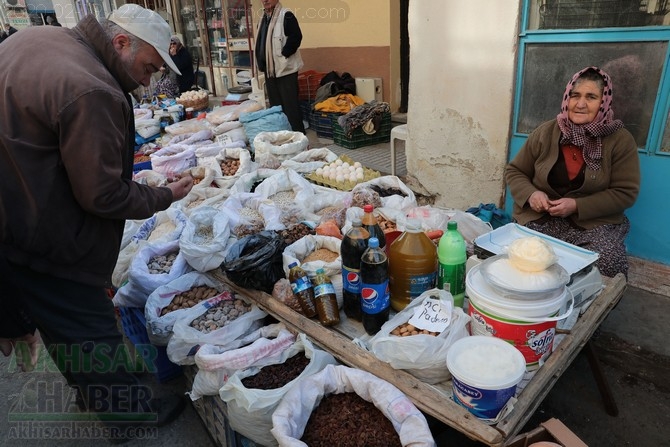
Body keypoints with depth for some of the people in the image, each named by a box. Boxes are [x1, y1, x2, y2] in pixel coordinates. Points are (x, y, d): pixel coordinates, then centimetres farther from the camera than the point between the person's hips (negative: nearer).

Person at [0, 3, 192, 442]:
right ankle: (131, 412, 27)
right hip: (37, 237, -9)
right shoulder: (92, 93, -27)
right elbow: (103, 196, -23)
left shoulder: (36, 36, 1)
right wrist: (165, 196, -8)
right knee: (89, 328, 7)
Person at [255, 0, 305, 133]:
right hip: (269, 70, 9)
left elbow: (296, 37, -19)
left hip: (285, 68, -9)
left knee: (290, 105, -7)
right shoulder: (263, 19, 17)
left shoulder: (286, 15, -9)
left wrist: (283, 55, -16)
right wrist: (262, 63, 12)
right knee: (275, 105, 14)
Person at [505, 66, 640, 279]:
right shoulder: (545, 132, 1)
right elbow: (514, 171, 9)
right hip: (540, 217, 1)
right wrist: (531, 194, -13)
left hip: (596, 222, 0)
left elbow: (625, 193, -4)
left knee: (605, 263, -30)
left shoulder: (620, 140, -3)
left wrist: (577, 206, -17)